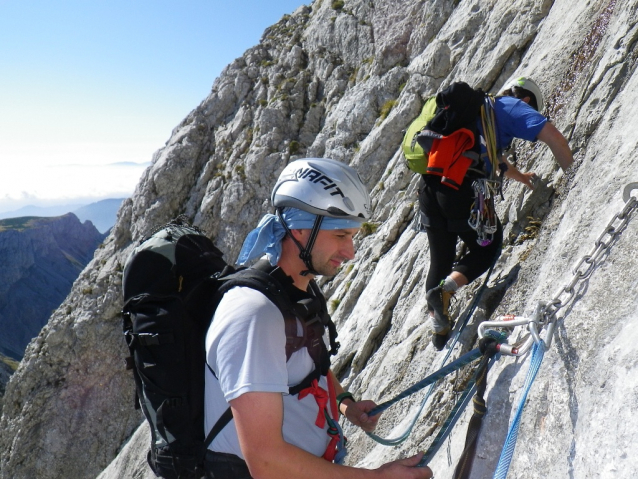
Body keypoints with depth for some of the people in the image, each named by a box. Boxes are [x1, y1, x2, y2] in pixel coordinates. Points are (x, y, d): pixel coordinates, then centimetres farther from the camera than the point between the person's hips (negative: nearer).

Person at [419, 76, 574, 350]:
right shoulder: (513, 107, 9)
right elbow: (552, 136, -6)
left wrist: (520, 176, 59)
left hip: (429, 186, 7)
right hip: (462, 188, -7)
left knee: (441, 261, 17)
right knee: (487, 250, 12)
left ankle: (439, 329, 22)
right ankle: (445, 289, -9)